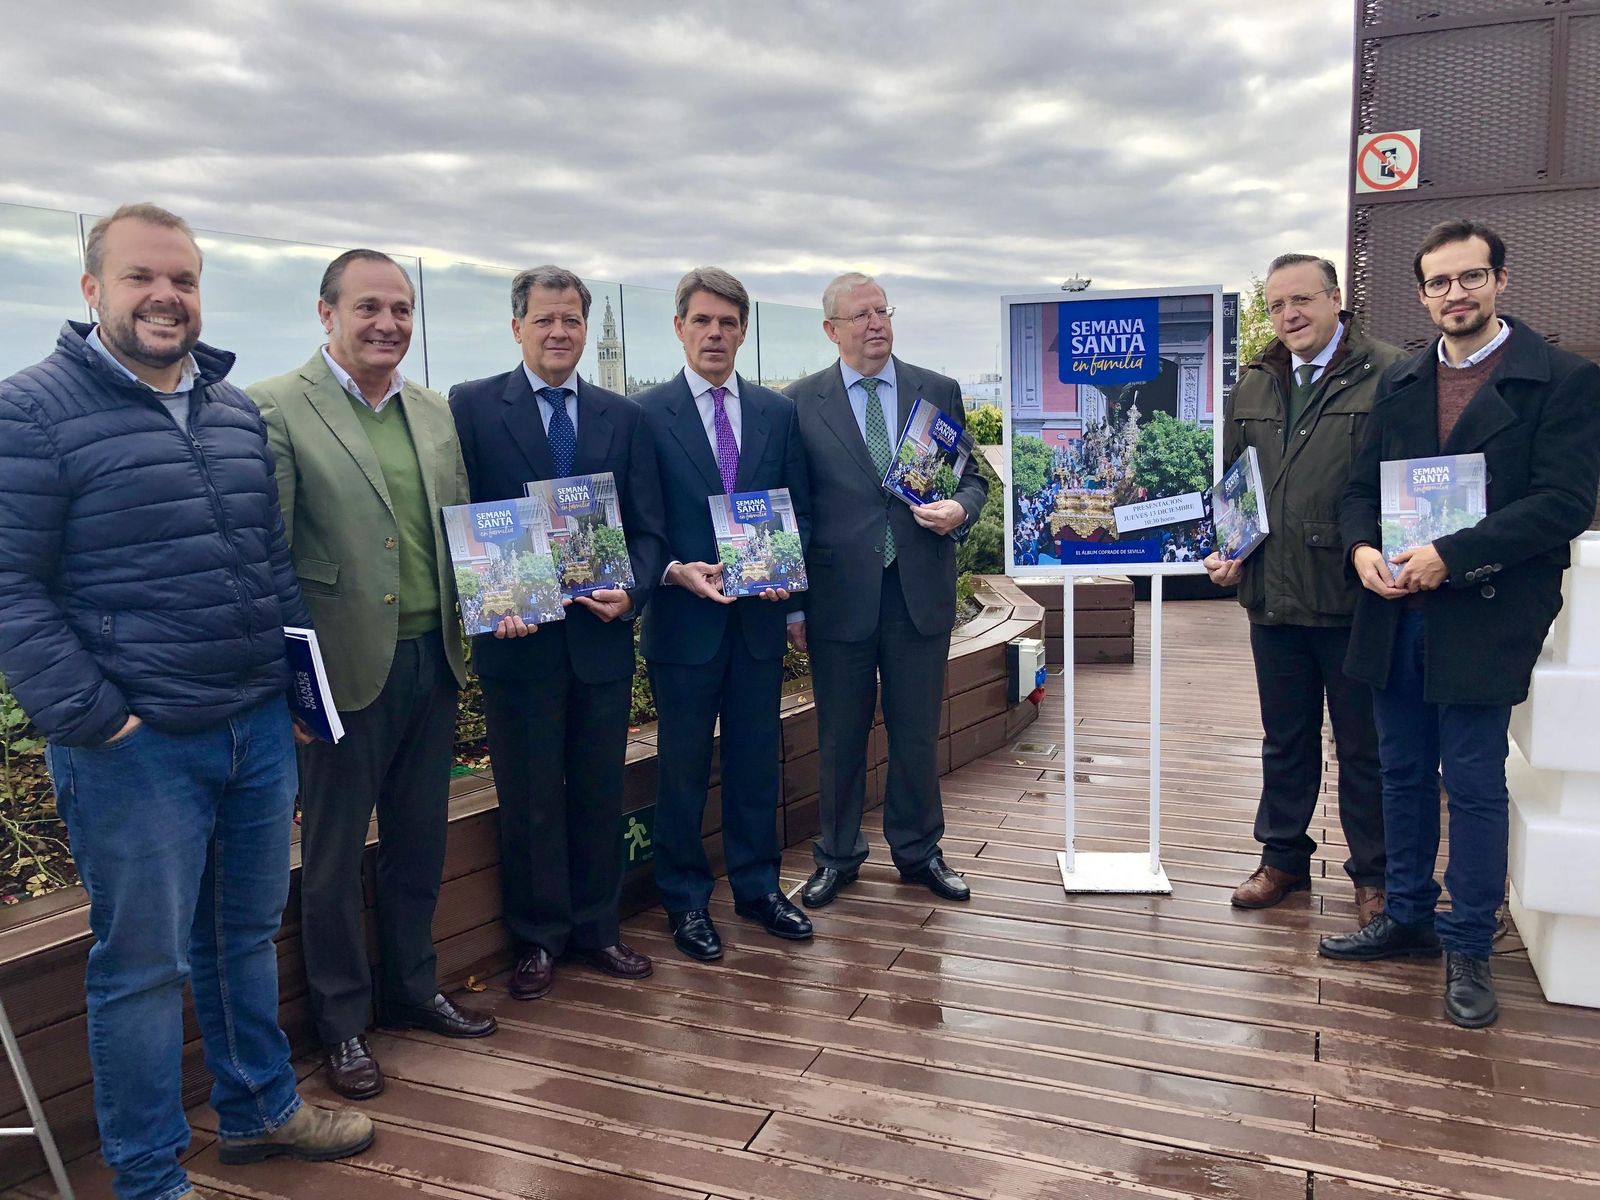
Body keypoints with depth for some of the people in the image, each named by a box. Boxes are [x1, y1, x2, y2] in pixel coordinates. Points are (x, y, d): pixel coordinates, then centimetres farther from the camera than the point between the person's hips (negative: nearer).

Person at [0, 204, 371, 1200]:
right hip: (135, 745, -6)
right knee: (143, 964, 7)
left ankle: (260, 1109, 39)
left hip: (261, 729, 6)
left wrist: (303, 678, 13)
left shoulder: (238, 410, 11)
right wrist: (90, 715, -15)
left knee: (248, 934, 20)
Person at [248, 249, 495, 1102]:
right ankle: (342, 1023, 27)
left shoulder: (435, 414, 11)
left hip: (430, 658, 6)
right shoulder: (275, 409, -8)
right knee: (334, 850, 10)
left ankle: (413, 989, 36)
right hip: (345, 669, -5)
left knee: (420, 840, 17)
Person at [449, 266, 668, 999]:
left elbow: (647, 527, 6)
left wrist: (633, 591, -13)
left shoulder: (622, 416, 8)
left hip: (603, 634, 3)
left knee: (600, 794, 13)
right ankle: (537, 939, 26)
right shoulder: (472, 407, 0)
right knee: (529, 799, 9)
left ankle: (595, 928, 30)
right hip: (517, 636, -3)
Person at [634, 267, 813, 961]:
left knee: (757, 759, 13)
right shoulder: (645, 414, -3)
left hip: (760, 616, 3)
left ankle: (757, 886, 29)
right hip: (682, 617, -3)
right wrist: (675, 571, -19)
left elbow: (800, 509, 10)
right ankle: (685, 901, 23)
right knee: (682, 766, 8)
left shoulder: (778, 413, 8)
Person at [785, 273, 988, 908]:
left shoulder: (938, 392, 6)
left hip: (921, 590, 2)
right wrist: (793, 599, -1)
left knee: (918, 734, 12)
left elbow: (972, 476, 12)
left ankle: (918, 850, 30)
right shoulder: (801, 401, 1)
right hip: (838, 593, -1)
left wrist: (960, 509, -12)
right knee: (840, 737, 10)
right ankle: (837, 855, 28)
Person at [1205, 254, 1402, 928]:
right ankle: (1283, 857, 32)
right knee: (1285, 740, 18)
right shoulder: (1253, 387, 11)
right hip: (1273, 596, 5)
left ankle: (1373, 875, 25)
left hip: (1354, 599, -5)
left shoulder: (1387, 376, -7)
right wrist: (1222, 549, 6)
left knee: (1364, 746, 9)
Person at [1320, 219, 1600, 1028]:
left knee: (1474, 786, 2)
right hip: (1396, 613, 5)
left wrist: (1451, 556, -20)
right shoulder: (1399, 384, 12)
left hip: (1484, 618, -5)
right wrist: (1362, 549, -8)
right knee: (1403, 775, 14)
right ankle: (1408, 918, 30)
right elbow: (1362, 487, 13)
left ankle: (1469, 947, 17)